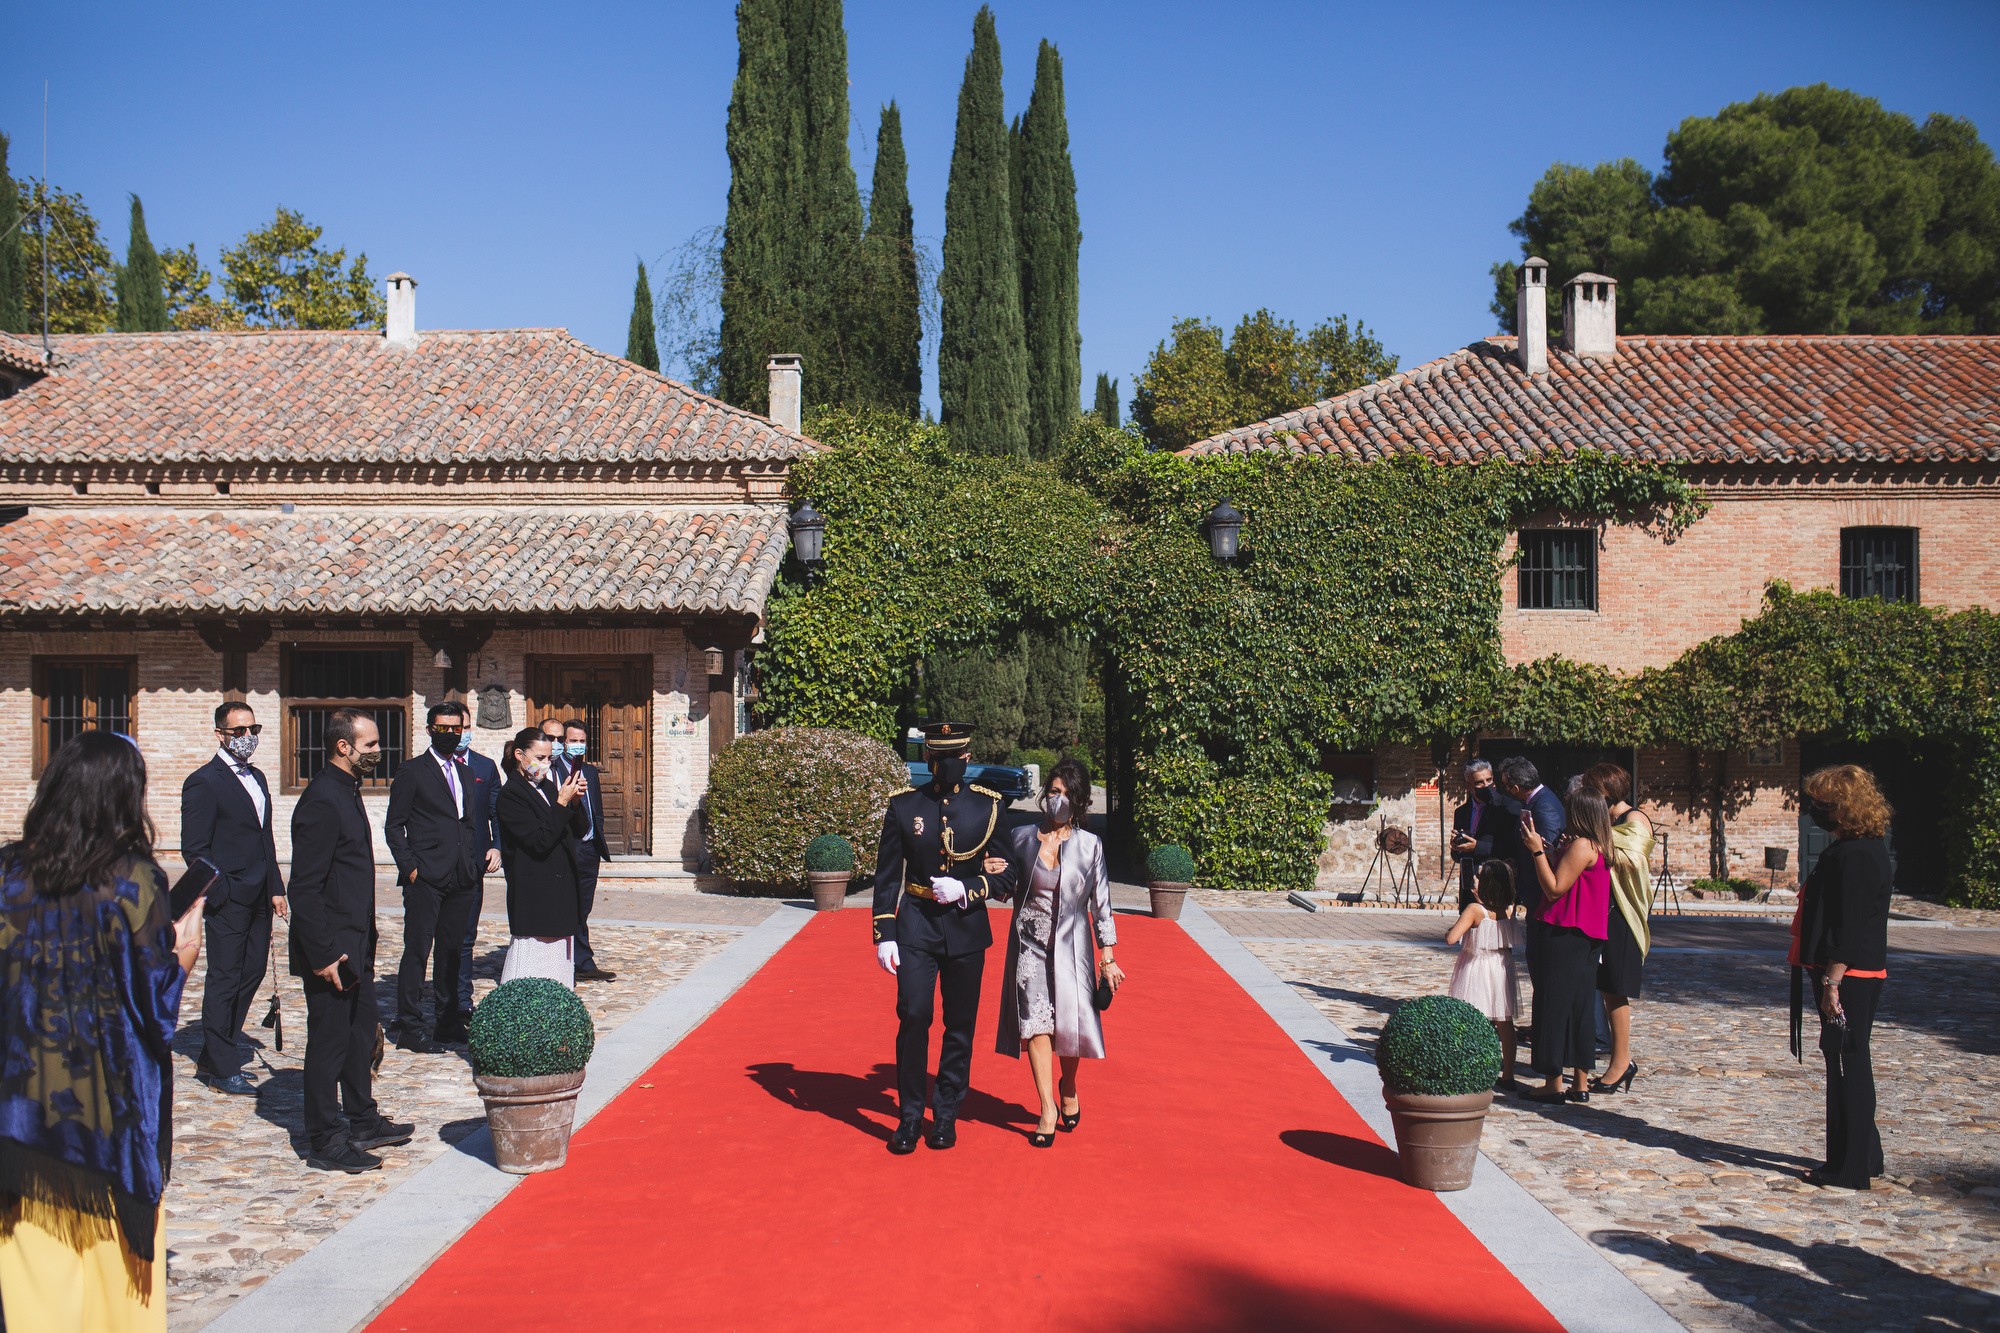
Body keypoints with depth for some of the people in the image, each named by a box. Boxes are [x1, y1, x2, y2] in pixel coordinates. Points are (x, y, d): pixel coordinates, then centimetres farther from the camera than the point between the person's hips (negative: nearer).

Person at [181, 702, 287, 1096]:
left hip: (259, 900, 8)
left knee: (251, 975, 11)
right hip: (228, 901, -8)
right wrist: (221, 893, -15)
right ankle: (222, 1071, 9)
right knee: (224, 982, 0)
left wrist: (276, 887, 13)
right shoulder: (204, 782, -10)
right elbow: (195, 849, -12)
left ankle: (212, 1059, 23)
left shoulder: (257, 778, 16)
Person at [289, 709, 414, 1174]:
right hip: (331, 950, -10)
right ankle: (325, 1143, 10)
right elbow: (305, 887, -22)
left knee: (360, 1036, 18)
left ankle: (362, 1121, 30)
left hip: (355, 944, 10)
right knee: (329, 1042, 0)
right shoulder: (322, 801, -20)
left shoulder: (347, 792, 11)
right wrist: (323, 954, -23)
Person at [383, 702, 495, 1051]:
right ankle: (409, 1027, 1)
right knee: (417, 951, -4)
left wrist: (478, 860, 9)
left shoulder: (468, 775, 18)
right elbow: (394, 827, -2)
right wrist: (410, 867, -11)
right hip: (426, 878, -6)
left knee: (452, 952, 11)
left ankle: (448, 1021, 20)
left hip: (462, 879, 6)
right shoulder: (412, 773, 0)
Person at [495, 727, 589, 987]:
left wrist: (575, 801, -4)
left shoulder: (547, 786, 13)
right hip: (533, 895, -8)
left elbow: (577, 830, 12)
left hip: (561, 890, 8)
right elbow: (539, 841, -20)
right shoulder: (511, 793, -11)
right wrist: (562, 802, -19)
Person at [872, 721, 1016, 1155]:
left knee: (960, 1026, 6)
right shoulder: (903, 806, 1)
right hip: (916, 927, 0)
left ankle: (946, 1115, 20)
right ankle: (910, 1116, 4)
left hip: (966, 928, 1)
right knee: (913, 1017, -9)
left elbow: (1008, 875, 2)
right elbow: (887, 876, 4)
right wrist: (884, 935, -2)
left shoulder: (989, 806, 0)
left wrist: (966, 889, -15)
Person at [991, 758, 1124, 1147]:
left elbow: (1100, 904, 3)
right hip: (1030, 943, 1)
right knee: (1035, 1021, -9)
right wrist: (991, 875, -12)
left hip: (1071, 945, -1)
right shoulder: (1020, 837, 2)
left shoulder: (1089, 845, -1)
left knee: (1071, 1022, 0)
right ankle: (1047, 1108, -2)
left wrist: (1108, 958, 2)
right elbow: (1009, 890, 11)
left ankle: (1068, 1090, 29)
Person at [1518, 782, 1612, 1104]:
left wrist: (1537, 851, -16)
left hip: (1564, 936, -10)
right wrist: (1542, 847, 13)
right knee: (1579, 1007, 12)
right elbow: (1558, 879, 15)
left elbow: (1554, 889, -19)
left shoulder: (1581, 846, -16)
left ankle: (1554, 1084, -1)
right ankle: (1580, 1083, 15)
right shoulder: (1596, 846, 14)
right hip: (1585, 936, 10)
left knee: (1554, 1006, -4)